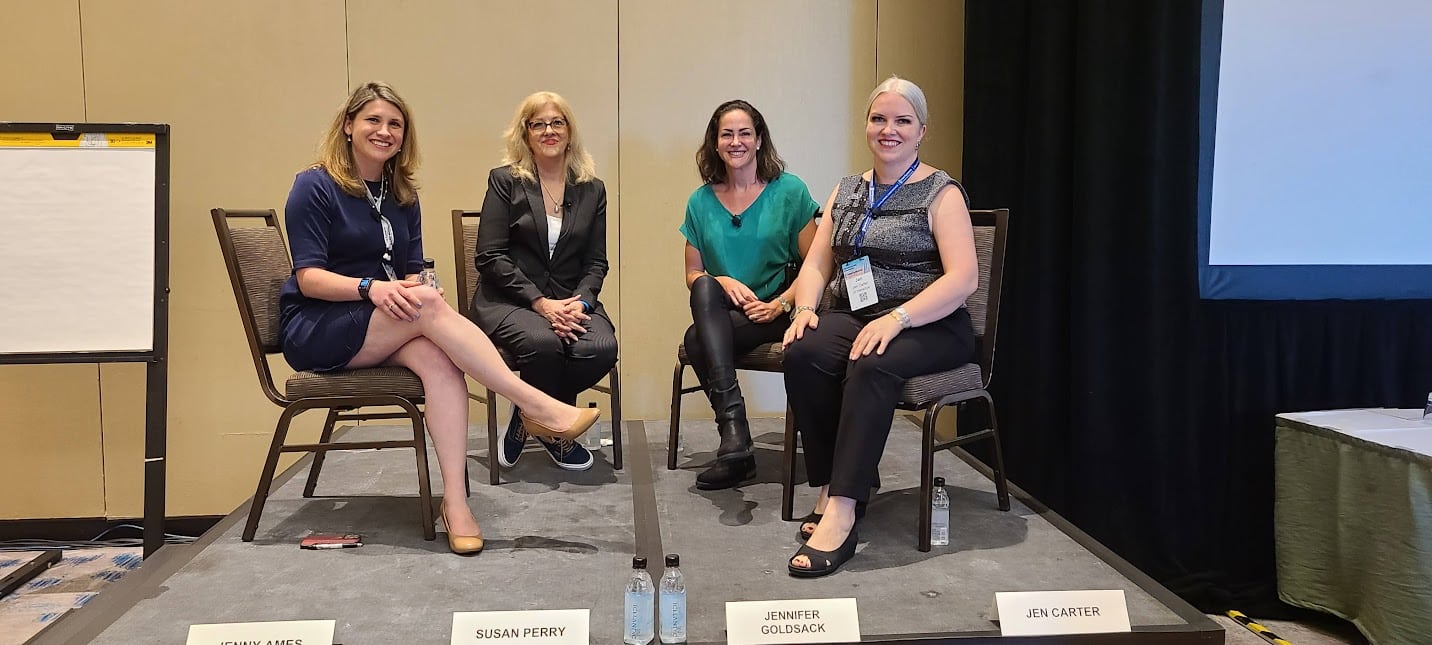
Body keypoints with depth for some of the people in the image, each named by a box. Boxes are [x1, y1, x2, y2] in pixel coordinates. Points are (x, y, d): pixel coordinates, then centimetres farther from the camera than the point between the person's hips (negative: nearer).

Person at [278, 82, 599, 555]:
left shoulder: (402, 196, 15)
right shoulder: (315, 187, -3)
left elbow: (411, 272, 11)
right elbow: (308, 278, -11)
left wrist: (408, 289, -13)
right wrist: (370, 288, -29)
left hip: (382, 332, 5)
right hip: (315, 331, -5)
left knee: (437, 357, -31)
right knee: (429, 304, -32)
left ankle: (455, 500, -40)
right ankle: (538, 408, -35)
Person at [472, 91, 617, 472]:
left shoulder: (591, 189, 13)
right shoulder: (504, 181, 3)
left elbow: (596, 262, 10)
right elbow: (490, 258, -5)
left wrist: (580, 302, -11)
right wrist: (540, 302, -16)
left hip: (571, 300, 3)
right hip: (508, 300, -3)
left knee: (602, 348, -28)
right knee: (544, 343, -36)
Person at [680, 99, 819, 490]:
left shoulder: (790, 191, 2)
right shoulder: (701, 201, 11)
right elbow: (693, 274, 13)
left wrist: (780, 304, -16)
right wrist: (723, 283, -9)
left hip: (776, 314, -3)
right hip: (721, 316, 3)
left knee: (696, 339, -29)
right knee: (705, 288, -32)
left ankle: (732, 448, -25)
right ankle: (734, 426, -41)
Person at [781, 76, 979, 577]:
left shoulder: (940, 193, -1)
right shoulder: (847, 191, 17)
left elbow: (963, 279, -12)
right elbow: (816, 263, 14)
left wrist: (896, 319, -24)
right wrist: (805, 308, -8)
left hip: (929, 327, -5)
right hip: (853, 316, 5)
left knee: (871, 366, -36)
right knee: (803, 353, -27)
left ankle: (841, 514, -39)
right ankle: (831, 487, -19)